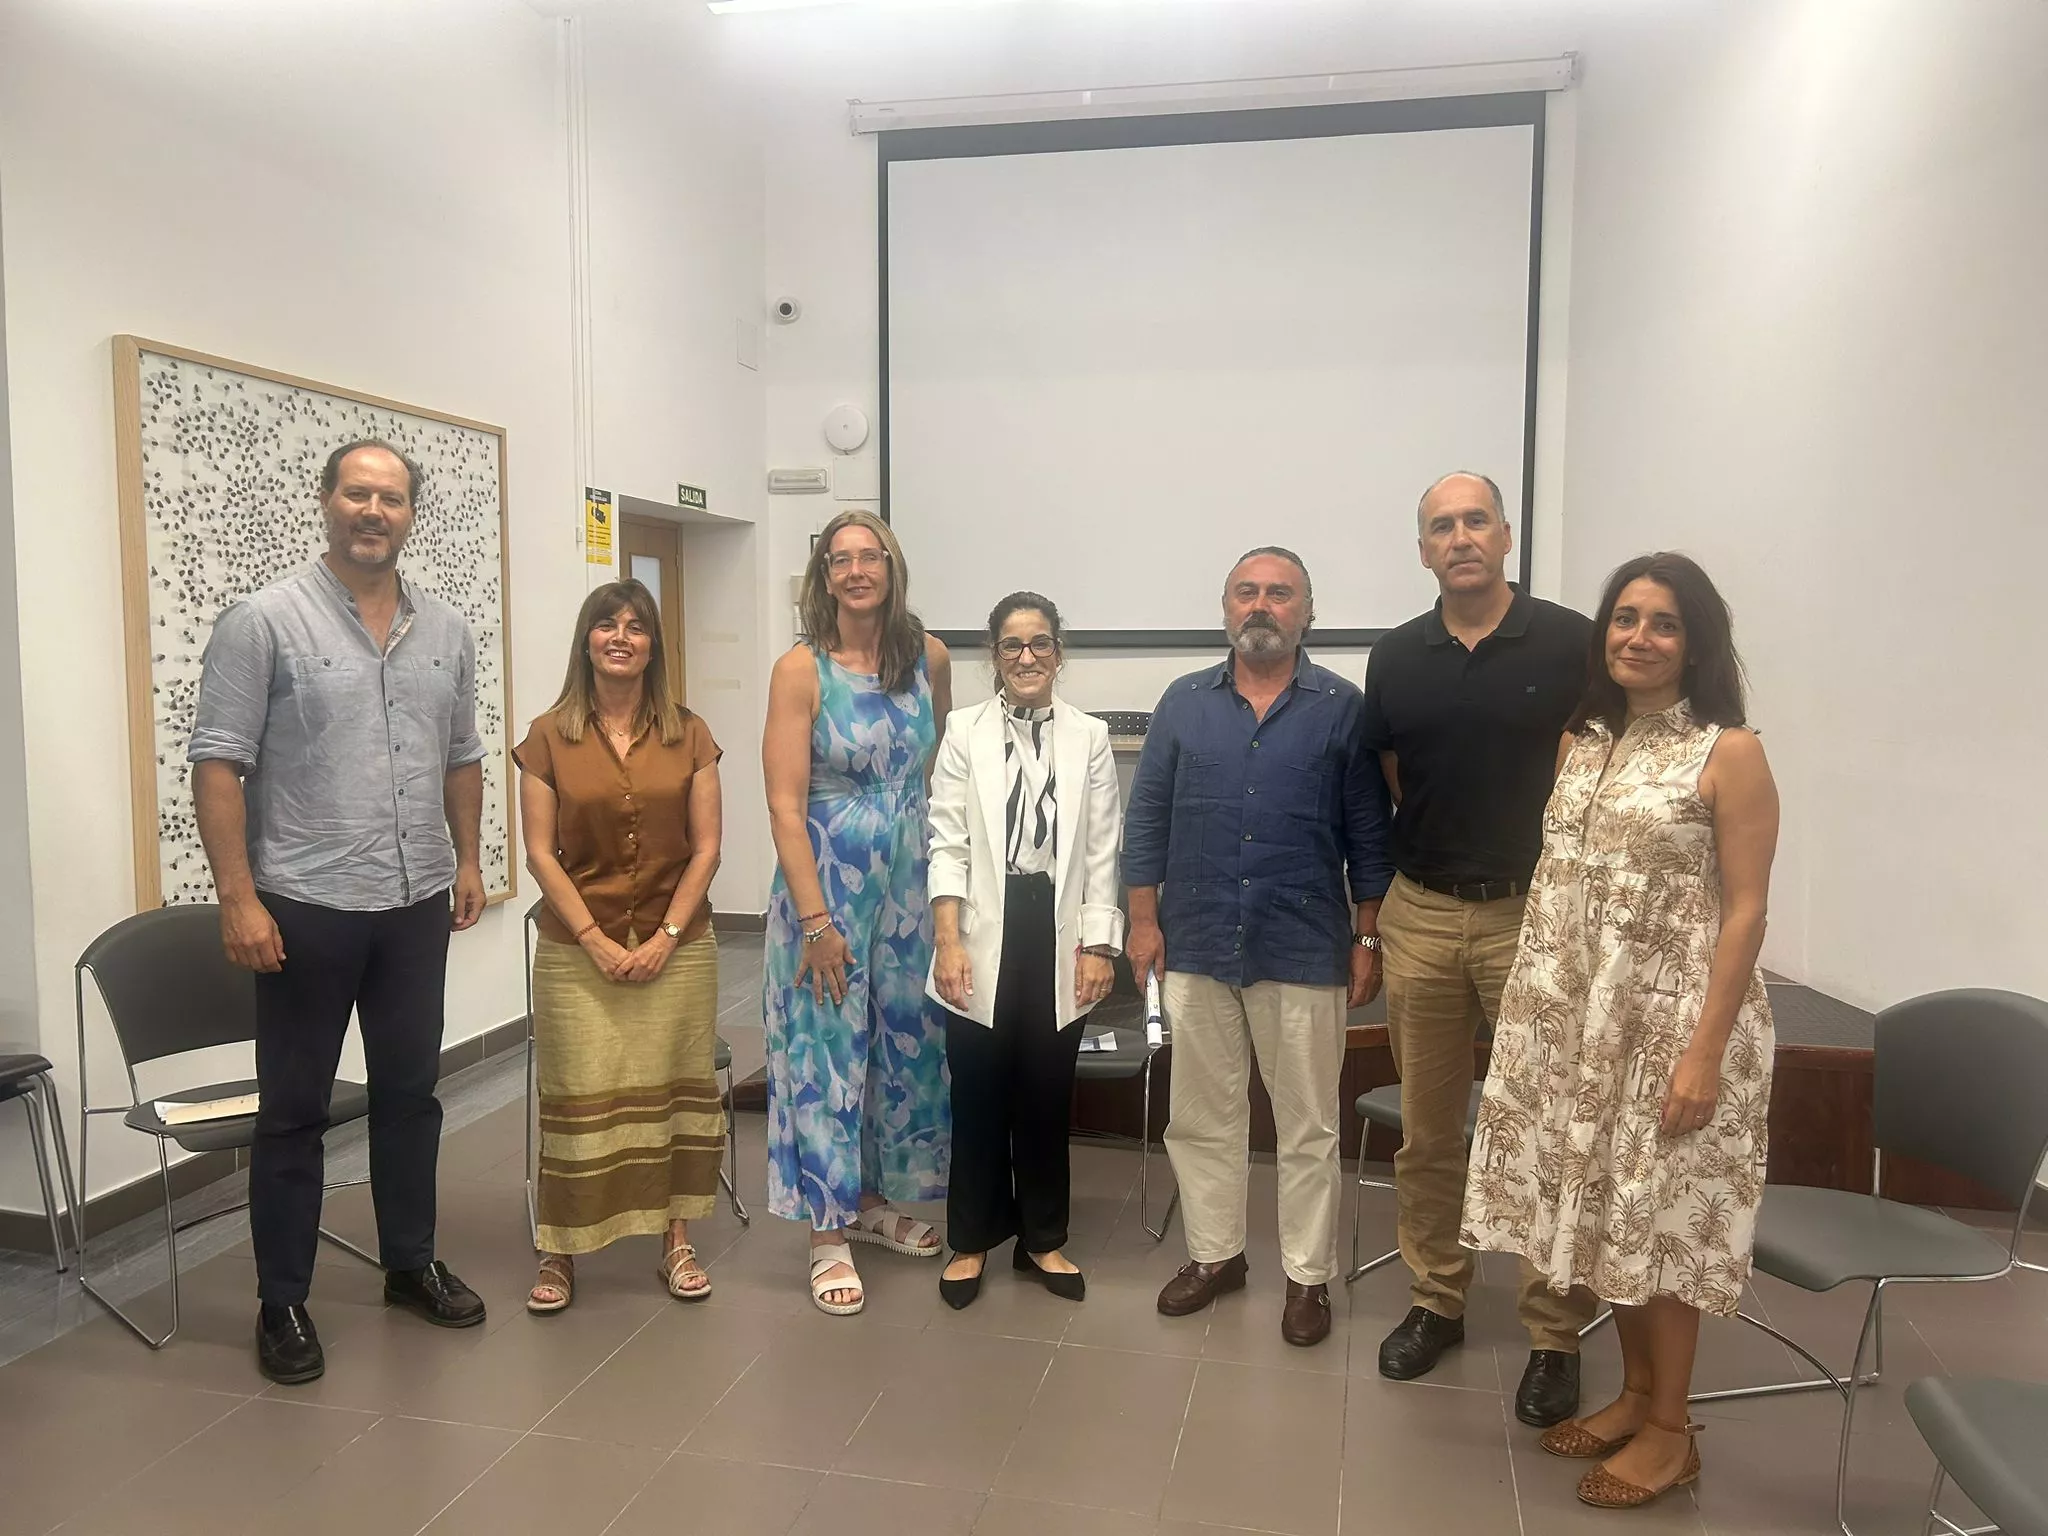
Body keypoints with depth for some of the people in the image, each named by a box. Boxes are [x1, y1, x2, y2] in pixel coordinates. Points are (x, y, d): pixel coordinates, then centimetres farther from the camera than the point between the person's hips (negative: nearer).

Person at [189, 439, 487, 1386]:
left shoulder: (446, 631, 8)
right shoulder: (265, 622, -8)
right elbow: (218, 764, -11)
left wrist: (468, 860, 12)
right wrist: (238, 897, -16)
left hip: (417, 905, 5)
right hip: (306, 907, -5)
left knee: (410, 1093, 15)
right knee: (294, 1110, 7)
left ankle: (411, 1264, 31)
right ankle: (282, 1305, 20)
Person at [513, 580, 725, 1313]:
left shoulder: (689, 735, 2)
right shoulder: (549, 737, 0)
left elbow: (705, 848, 1)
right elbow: (540, 852, -3)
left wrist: (666, 936, -8)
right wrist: (595, 940, -10)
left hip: (676, 946, 1)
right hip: (577, 950, -1)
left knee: (673, 1091, 6)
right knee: (579, 1100, 1)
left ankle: (677, 1241, 19)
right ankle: (560, 1252, 15)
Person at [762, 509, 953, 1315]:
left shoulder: (929, 657, 1)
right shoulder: (800, 669, -11)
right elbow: (785, 804, -14)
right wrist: (815, 919, -18)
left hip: (910, 878, 5)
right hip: (827, 878, -5)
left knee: (905, 1038, 14)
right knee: (827, 1046, 2)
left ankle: (875, 1198, 34)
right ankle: (828, 1234, 16)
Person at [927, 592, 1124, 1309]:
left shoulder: (1089, 737, 4)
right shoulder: (965, 732, 1)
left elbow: (1102, 852, 3)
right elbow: (948, 844, -2)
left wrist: (1097, 946, -2)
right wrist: (948, 941, -8)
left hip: (1056, 933, 1)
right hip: (984, 936, -1)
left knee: (1047, 1093, 10)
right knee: (978, 1094, 7)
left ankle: (1043, 1238, 28)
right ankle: (973, 1238, 25)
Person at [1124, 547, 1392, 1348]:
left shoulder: (1342, 707, -1)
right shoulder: (1183, 702, 4)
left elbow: (1369, 832, 0)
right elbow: (1147, 817, 6)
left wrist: (1369, 938, -2)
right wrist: (1144, 920, 1)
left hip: (1304, 949, -2)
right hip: (1196, 946, 2)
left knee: (1307, 1127, 9)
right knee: (1201, 1116, 13)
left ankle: (1308, 1276, 24)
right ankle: (1214, 1254, 30)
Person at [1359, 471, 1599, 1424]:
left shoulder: (1572, 645, -5)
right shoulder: (1395, 659, 4)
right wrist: (1380, 907, 9)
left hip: (1536, 915, -3)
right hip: (1421, 916, 3)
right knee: (1427, 1129, 12)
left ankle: (1555, 1334, 19)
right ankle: (1435, 1299, 29)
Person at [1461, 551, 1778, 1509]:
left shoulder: (1731, 754, -10)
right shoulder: (1580, 743, 8)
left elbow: (1744, 910, -13)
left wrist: (1705, 1051, -18)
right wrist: (1523, 1004, 9)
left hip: (1671, 1022, -6)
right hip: (1574, 1018, 6)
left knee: (1660, 1214, 4)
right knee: (1602, 1206, 14)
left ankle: (1670, 1430, 22)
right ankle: (1634, 1390, 33)